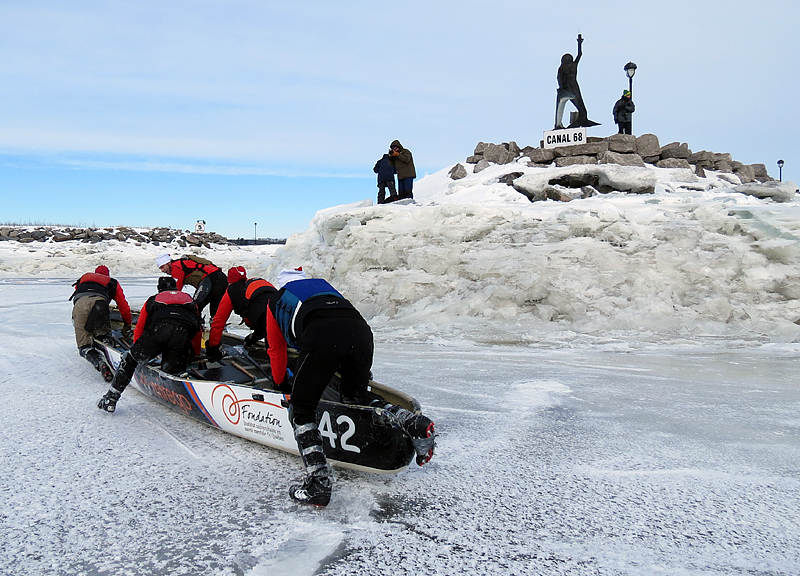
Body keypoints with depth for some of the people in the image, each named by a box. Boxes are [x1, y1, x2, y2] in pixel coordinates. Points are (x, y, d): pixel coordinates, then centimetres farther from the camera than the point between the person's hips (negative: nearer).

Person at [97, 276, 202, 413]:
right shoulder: (190, 300, 41)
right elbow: (198, 332, 36)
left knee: (131, 357, 20)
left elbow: (139, 329, 40)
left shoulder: (153, 300, 38)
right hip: (185, 331, 1)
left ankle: (111, 398, 16)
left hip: (159, 326, 0)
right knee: (170, 371, 9)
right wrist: (196, 355, 46)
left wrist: (140, 352, 54)